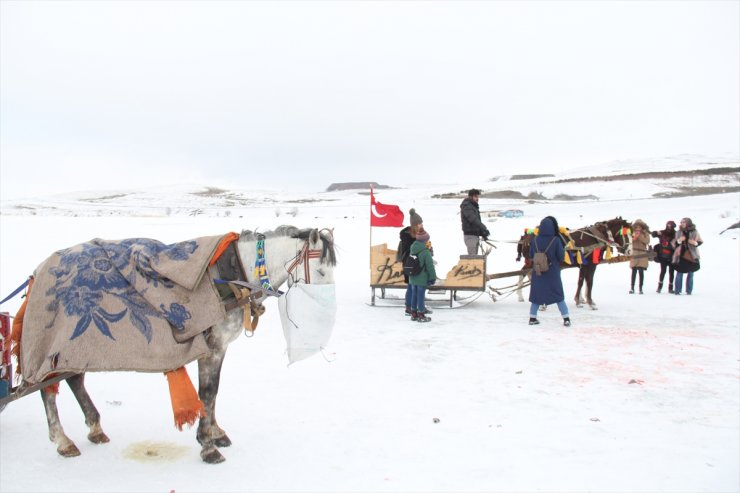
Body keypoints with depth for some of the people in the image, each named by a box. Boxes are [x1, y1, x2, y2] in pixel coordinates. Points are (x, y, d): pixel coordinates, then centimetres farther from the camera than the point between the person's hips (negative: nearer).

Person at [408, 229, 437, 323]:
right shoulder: (426, 252, -20)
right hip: (422, 279, -7)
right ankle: (421, 315, 10)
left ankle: (414, 314, 24)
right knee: (421, 296, 1)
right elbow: (430, 266, -18)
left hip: (413, 278, 7)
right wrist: (432, 277, -9)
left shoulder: (412, 249, 4)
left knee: (414, 295, 15)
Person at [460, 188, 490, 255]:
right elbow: (473, 219, -25)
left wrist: (483, 234, 13)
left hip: (476, 235, 9)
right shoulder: (466, 206, -12)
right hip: (470, 235, -9)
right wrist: (484, 229, -32)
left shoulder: (474, 206, 18)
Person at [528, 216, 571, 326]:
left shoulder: (535, 240, -8)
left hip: (538, 273, 2)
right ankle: (566, 319, 9)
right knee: (558, 295, 9)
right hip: (553, 274, -2)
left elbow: (531, 256, 2)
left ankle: (532, 318, 17)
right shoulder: (555, 241, -17)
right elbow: (561, 256, -10)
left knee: (537, 294, 14)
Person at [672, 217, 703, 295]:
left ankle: (689, 291, 15)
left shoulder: (694, 232, -1)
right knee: (679, 274, 1)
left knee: (690, 274, 7)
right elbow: (674, 244, 5)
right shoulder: (678, 232, 4)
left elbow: (700, 241, 5)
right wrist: (678, 241, -16)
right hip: (681, 256, 1)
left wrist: (695, 243, -16)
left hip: (692, 256, 0)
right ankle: (677, 291, 7)